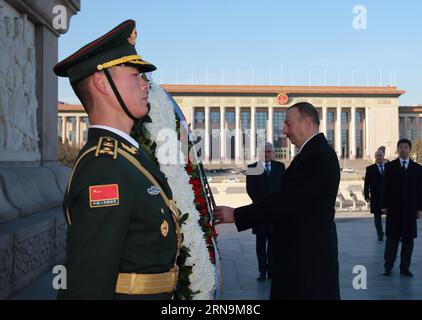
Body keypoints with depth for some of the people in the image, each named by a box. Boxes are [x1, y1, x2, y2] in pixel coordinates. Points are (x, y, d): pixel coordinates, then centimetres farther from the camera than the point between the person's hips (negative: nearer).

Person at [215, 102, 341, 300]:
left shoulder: (319, 155, -18)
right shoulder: (316, 153, 13)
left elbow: (287, 201, -24)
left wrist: (236, 215, -19)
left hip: (310, 252, -9)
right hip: (303, 247, 9)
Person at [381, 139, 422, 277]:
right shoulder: (390, 166, 3)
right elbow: (386, 187, 0)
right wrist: (384, 205, -4)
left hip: (410, 209, 2)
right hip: (394, 209, -1)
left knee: (408, 239, 4)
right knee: (392, 238, 2)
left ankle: (405, 267, 11)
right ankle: (388, 266, 7)